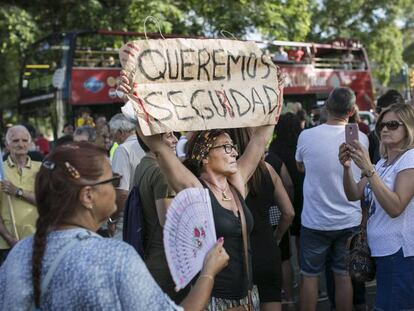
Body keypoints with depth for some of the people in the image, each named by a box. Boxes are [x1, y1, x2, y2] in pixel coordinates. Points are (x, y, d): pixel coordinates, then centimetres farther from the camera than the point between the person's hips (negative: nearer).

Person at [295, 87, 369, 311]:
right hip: (349, 221, 2)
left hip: (315, 222, -2)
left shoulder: (306, 136, -13)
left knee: (310, 276, 11)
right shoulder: (361, 139, -8)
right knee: (344, 276, 14)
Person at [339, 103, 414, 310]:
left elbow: (395, 207, -22)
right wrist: (347, 167, -7)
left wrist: (368, 169, -25)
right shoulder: (383, 162, 14)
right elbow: (354, 195, 9)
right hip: (381, 251, 8)